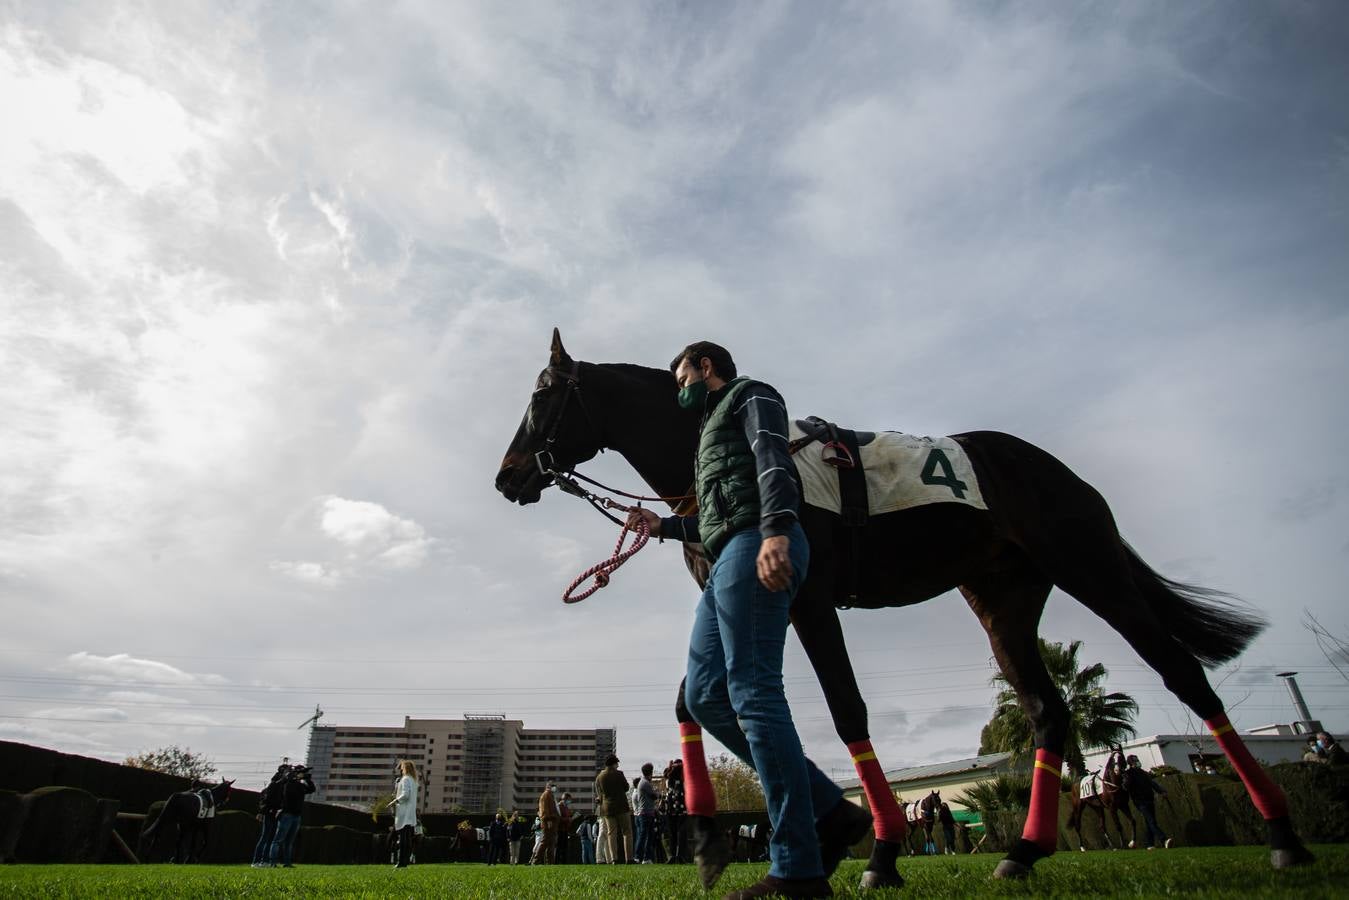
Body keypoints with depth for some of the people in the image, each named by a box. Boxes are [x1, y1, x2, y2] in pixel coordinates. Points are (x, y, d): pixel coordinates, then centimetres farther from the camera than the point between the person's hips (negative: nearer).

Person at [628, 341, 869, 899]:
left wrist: (775, 531, -28)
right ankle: (829, 811, 4)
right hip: (729, 559, 10)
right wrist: (663, 526, 35)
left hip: (756, 548, -10)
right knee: (704, 696, 2)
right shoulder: (712, 426, 35)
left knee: (752, 693, -15)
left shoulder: (750, 395, 9)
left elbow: (773, 462, -12)